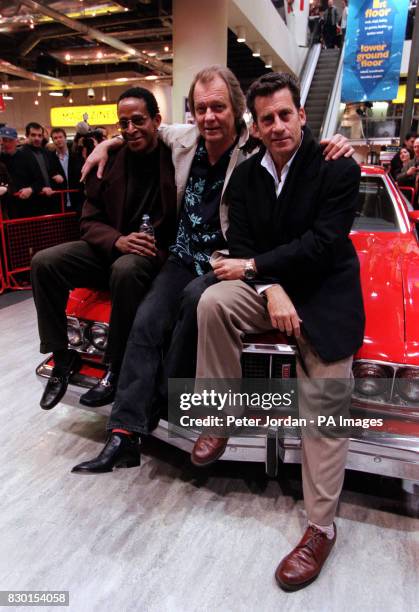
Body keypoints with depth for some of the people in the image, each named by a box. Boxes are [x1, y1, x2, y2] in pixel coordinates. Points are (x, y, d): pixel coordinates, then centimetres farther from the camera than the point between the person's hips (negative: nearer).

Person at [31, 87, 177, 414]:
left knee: (126, 270, -38)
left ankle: (116, 368, -19)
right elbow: (90, 220, 6)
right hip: (111, 248, 5)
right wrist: (117, 240, -15)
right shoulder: (108, 161, 6)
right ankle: (63, 358, -2)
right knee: (44, 262, -14)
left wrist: (162, 249, -20)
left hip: (158, 253, -4)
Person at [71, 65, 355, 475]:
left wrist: (333, 144, -31)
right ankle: (124, 430, -12)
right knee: (146, 321, -15)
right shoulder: (185, 138, 4)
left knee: (195, 298, -35)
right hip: (184, 257, 5)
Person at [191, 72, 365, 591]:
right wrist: (271, 291, -18)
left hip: (325, 294, -3)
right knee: (213, 302, -28)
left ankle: (320, 528, 2)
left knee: (323, 413, -13)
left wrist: (254, 266, -15)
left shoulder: (338, 167, -6)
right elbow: (240, 244, 0)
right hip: (267, 285, 4)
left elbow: (322, 243, -17)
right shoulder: (246, 175, 8)